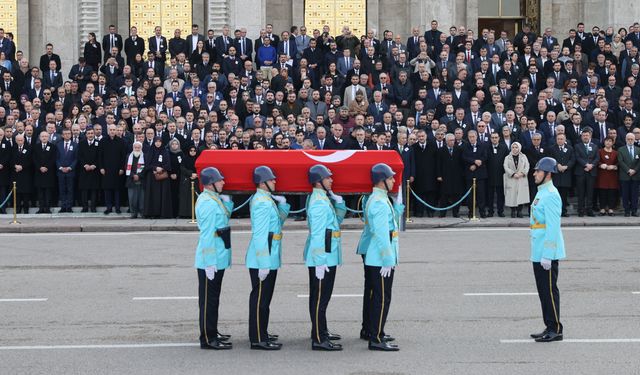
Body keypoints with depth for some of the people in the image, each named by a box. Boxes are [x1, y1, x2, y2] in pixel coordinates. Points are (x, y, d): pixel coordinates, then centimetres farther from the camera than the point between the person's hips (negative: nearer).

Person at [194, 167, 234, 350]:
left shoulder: (215, 199, 10)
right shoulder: (208, 203, -20)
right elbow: (207, 235, -23)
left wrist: (227, 202, 2)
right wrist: (209, 262, -24)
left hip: (218, 259, 10)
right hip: (210, 260, -10)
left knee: (213, 297, 18)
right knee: (208, 299, -4)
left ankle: (212, 333, 29)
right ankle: (208, 339, 1)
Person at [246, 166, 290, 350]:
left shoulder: (268, 200, 12)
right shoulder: (263, 203, -19)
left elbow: (279, 221, 20)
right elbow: (260, 235, -23)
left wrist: (282, 205, 3)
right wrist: (264, 263, -24)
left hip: (269, 259, 10)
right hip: (263, 260, -10)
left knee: (264, 296, 18)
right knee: (260, 297, -5)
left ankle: (261, 333, 28)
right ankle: (258, 339, -1)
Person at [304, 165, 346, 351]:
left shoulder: (324, 198, 12)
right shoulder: (319, 202, -19)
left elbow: (337, 219, 20)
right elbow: (317, 234, -23)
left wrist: (338, 202, 2)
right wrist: (320, 262, -24)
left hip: (327, 257, 10)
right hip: (322, 258, -10)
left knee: (322, 296, 19)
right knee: (319, 297, -7)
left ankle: (321, 331, 31)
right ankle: (318, 339, -6)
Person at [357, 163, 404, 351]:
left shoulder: (375, 199, 11)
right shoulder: (380, 203, -21)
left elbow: (392, 221, 16)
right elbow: (381, 233, -24)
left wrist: (398, 203, 5)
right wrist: (387, 260, -22)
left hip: (370, 256, 11)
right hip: (380, 257, -11)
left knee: (372, 293, 20)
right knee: (382, 297, -8)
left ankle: (368, 330, 32)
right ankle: (376, 339, -8)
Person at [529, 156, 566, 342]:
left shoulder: (551, 195, -16)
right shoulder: (541, 193, 15)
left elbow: (553, 227, -21)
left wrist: (547, 254, -23)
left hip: (547, 253, -10)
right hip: (538, 252, 10)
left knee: (550, 290, -5)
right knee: (543, 290, 13)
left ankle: (555, 330, -1)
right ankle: (549, 327, 19)